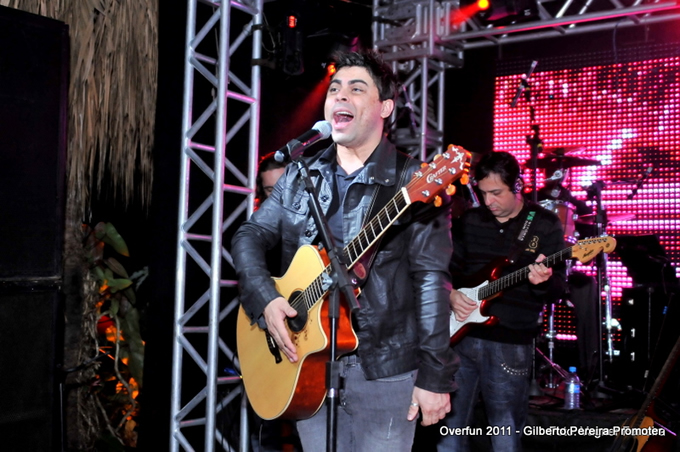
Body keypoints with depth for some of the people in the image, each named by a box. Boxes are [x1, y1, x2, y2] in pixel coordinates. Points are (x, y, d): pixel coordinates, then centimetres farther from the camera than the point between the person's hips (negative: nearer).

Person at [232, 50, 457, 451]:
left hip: (385, 370, -4)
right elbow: (250, 235, 9)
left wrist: (435, 376, -17)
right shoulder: (300, 175, 7)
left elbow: (431, 279, -14)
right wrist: (265, 299, -10)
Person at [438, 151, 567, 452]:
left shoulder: (545, 225, -2)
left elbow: (558, 289, -4)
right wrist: (450, 294, -5)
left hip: (510, 344, -3)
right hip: (461, 333, 4)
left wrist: (544, 281, -26)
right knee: (450, 426, 10)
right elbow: (448, 267, 16)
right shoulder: (470, 221, 9)